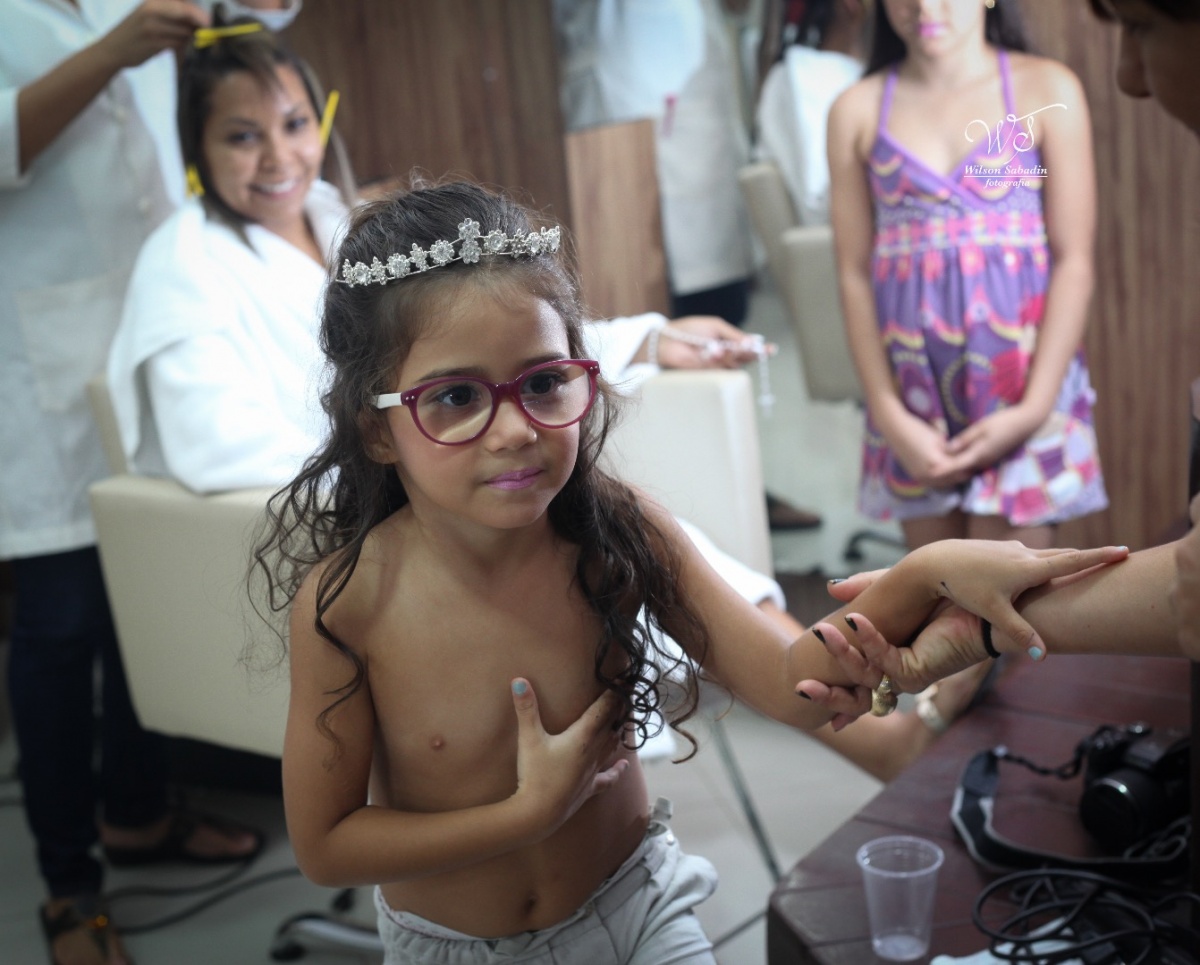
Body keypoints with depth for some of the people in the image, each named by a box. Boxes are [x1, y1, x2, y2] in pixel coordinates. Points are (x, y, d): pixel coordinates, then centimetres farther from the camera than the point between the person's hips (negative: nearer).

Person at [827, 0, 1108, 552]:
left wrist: (1034, 408, -11)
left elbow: (1075, 261, -3)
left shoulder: (1045, 89, 0)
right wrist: (890, 416, -5)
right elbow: (854, 273, 2)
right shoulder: (857, 110, 4)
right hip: (912, 395, 2)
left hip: (1023, 387, -2)